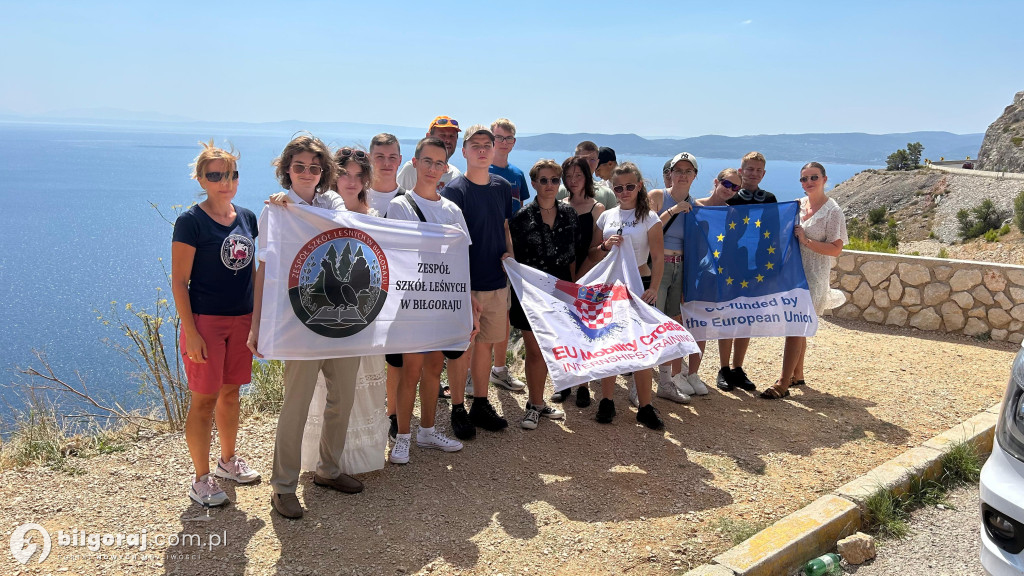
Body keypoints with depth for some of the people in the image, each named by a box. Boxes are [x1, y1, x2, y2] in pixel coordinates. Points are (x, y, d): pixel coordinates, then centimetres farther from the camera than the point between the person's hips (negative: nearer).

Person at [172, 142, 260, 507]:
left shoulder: (247, 218, 7)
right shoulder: (191, 221, -10)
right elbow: (179, 281, -12)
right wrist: (190, 332, -16)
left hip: (242, 319, 6)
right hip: (205, 320, -6)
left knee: (230, 392, 17)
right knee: (204, 399, 1)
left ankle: (228, 461, 35)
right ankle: (201, 480, 13)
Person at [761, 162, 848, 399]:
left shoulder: (832, 211, -8)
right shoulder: (798, 204, 10)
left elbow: (836, 249, -13)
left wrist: (806, 240, -19)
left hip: (813, 276, -6)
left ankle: (783, 384, -7)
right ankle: (797, 375, 26)